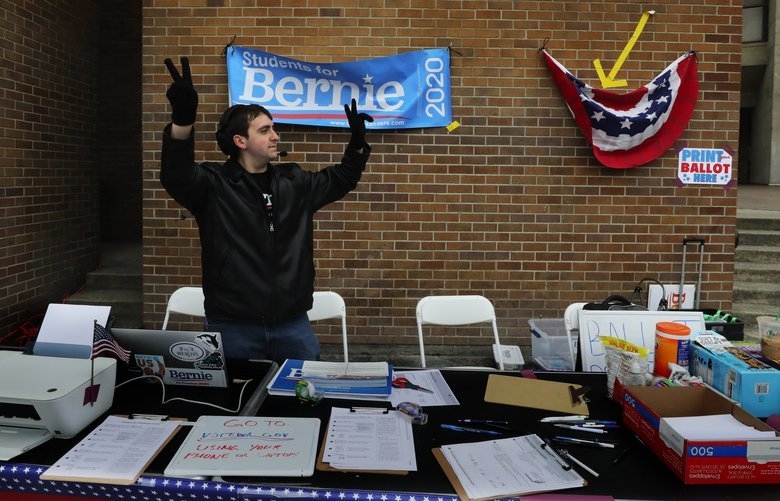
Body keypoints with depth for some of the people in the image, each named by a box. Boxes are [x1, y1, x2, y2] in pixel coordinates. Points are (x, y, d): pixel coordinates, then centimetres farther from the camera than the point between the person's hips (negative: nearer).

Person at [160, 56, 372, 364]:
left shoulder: (294, 182, 9)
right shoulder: (213, 184, -6)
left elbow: (339, 180, 24)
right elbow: (176, 176, -26)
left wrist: (357, 143, 9)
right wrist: (182, 119, -41)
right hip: (233, 327, -4)